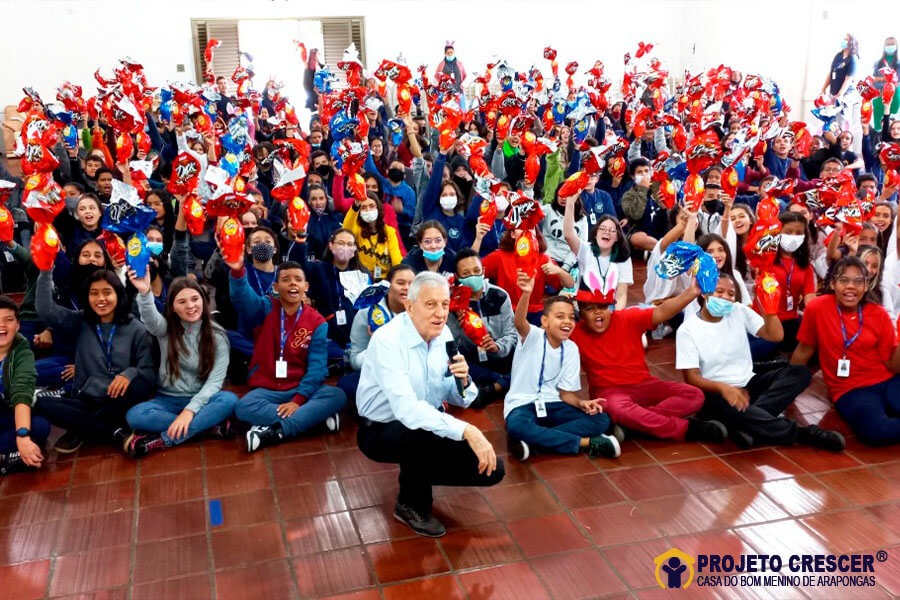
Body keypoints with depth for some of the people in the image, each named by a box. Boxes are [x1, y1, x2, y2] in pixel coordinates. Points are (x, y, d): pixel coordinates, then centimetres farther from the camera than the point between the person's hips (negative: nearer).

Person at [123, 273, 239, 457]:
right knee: (135, 415, -31)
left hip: (201, 400, 0)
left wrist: (190, 409, -28)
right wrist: (144, 292, -50)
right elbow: (151, 319, -28)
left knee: (229, 400, -33)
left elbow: (215, 380, -12)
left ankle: (162, 440, -28)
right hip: (168, 400, 1)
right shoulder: (166, 329, -2)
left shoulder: (217, 336, -4)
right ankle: (209, 426, -25)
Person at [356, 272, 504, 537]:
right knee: (424, 432, -38)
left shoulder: (443, 335, -4)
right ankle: (411, 505, -9)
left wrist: (463, 381, -24)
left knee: (491, 469, -7)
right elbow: (406, 409, -38)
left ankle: (415, 474, 17)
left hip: (425, 425, 6)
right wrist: (467, 430, -43)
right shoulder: (387, 341, -26)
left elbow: (461, 400, 0)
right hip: (381, 431, -6)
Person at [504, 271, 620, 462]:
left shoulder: (571, 349, 3)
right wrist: (526, 294, -53)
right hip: (522, 404, -5)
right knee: (517, 427, -40)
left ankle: (532, 439, -27)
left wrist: (581, 403, -18)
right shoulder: (532, 336, -9)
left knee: (601, 420, -15)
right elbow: (519, 322, -34)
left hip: (553, 404, 5)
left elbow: (566, 391, 4)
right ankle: (586, 443, -27)